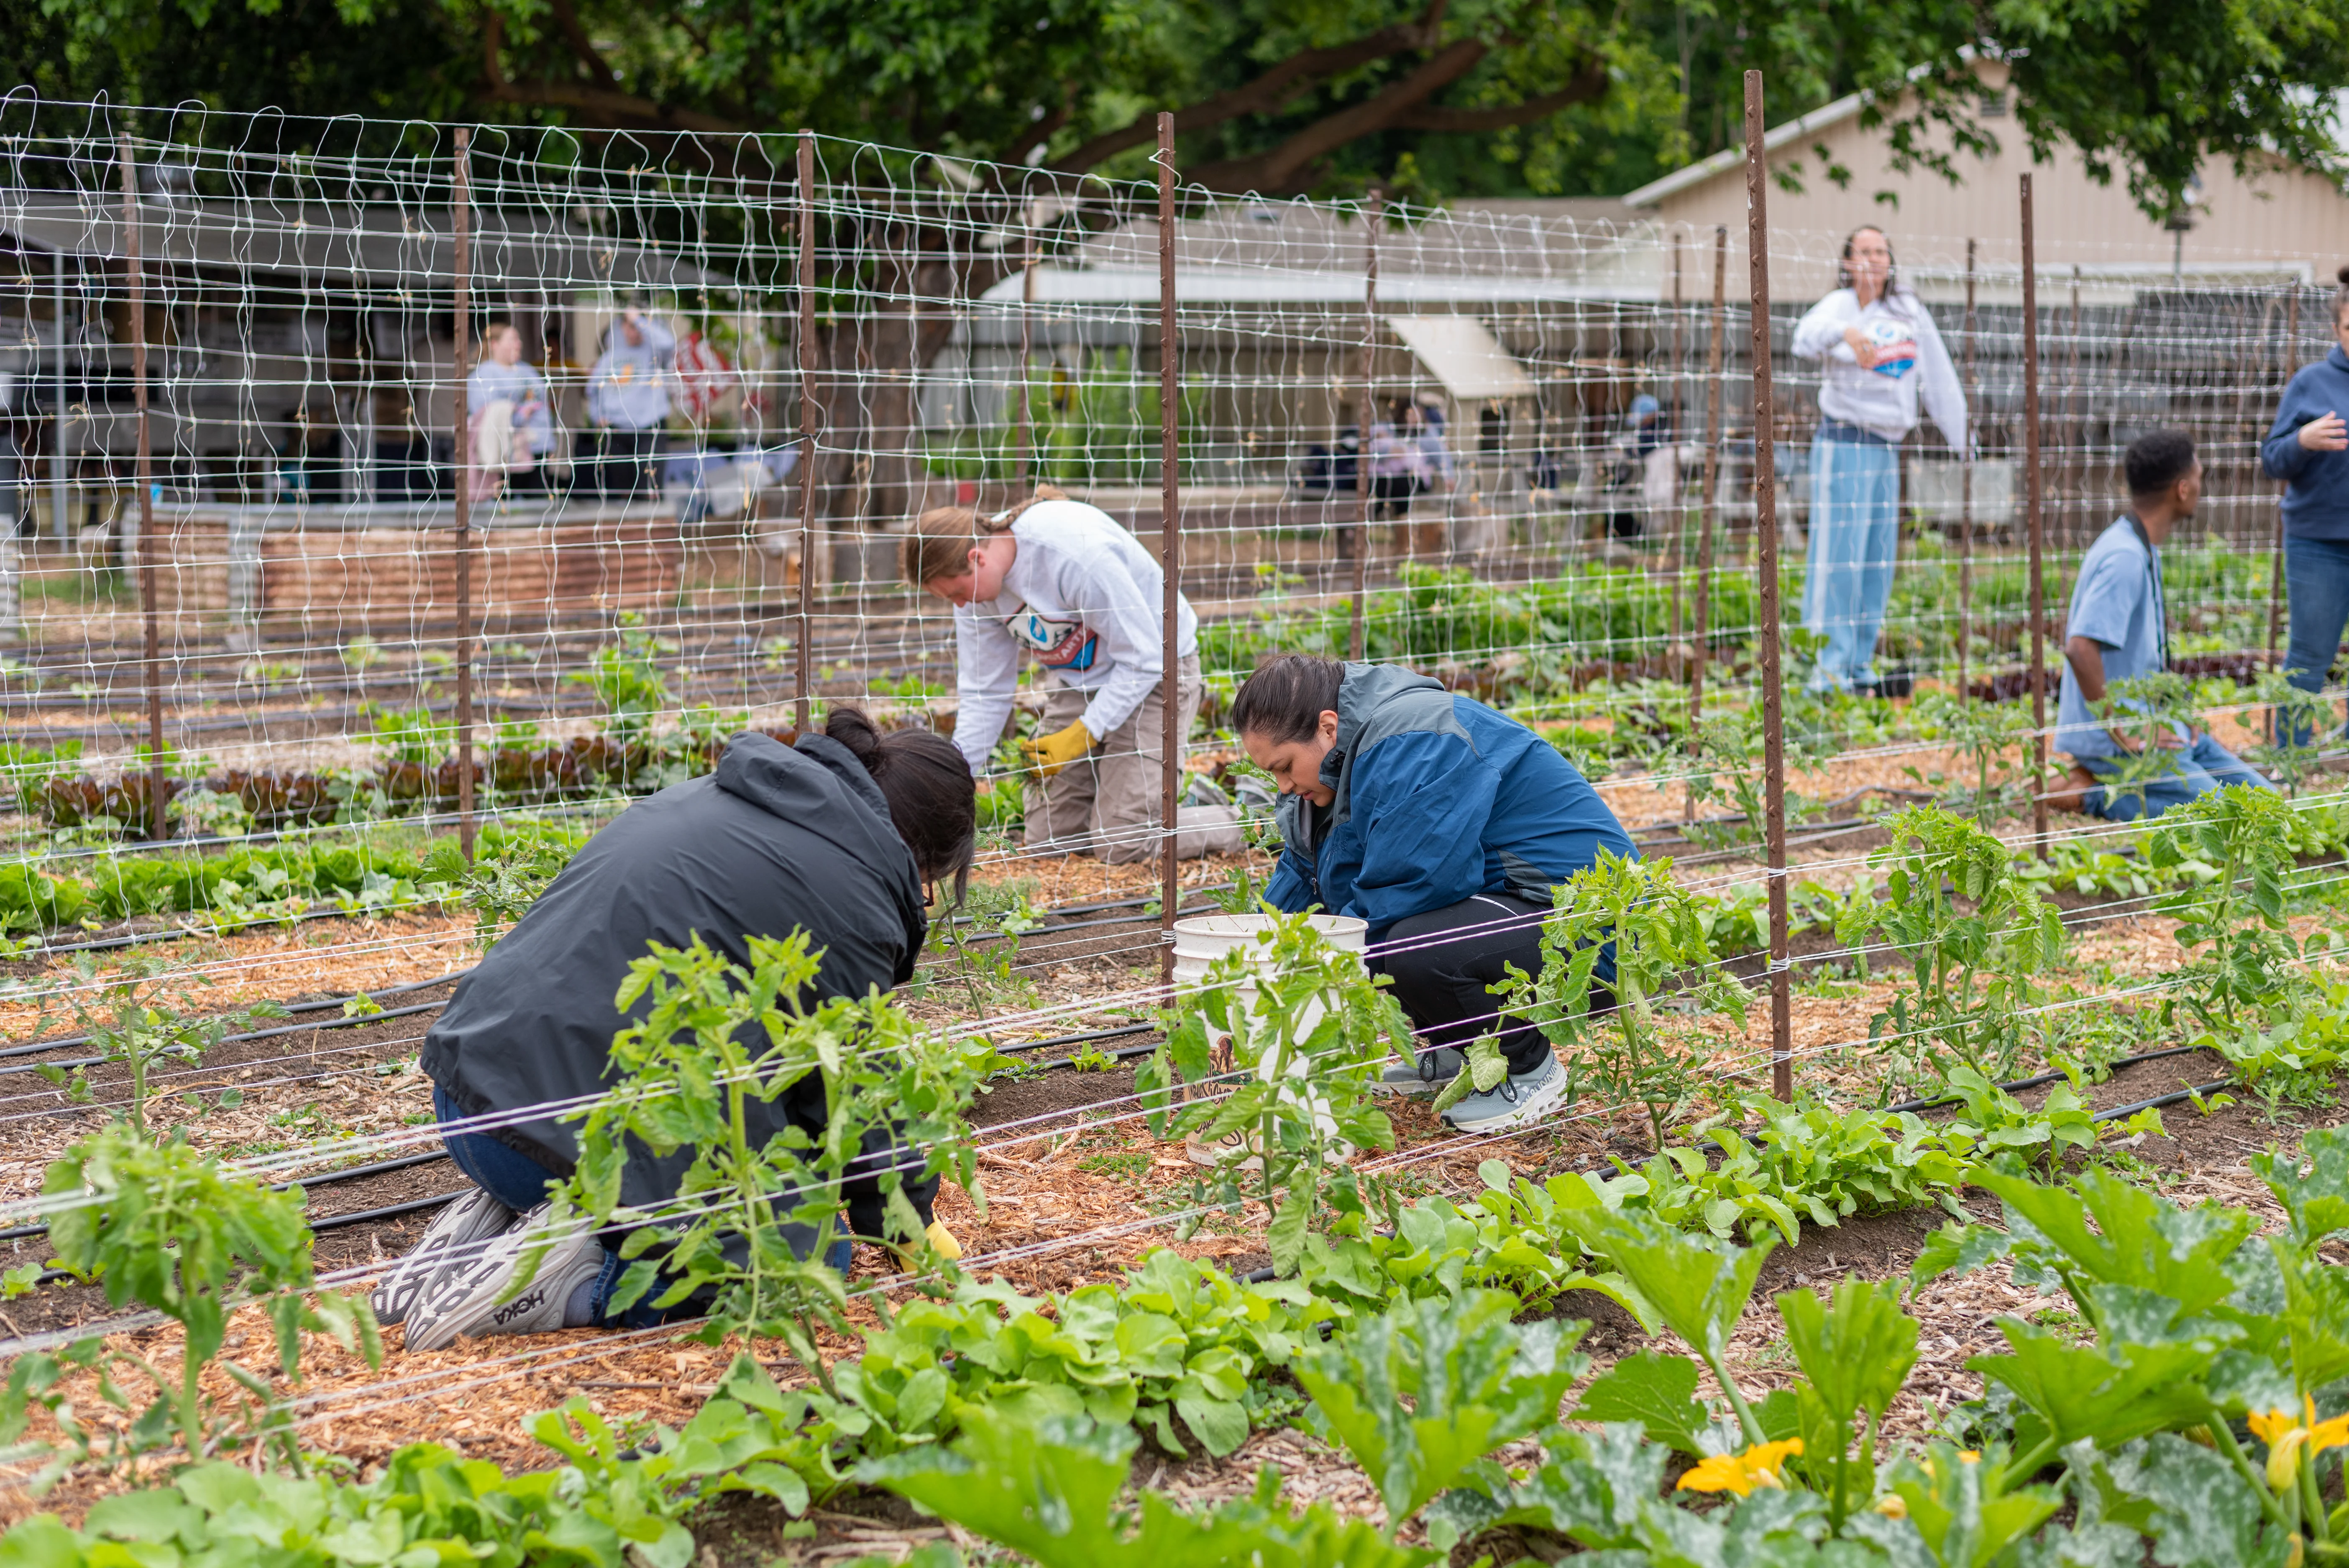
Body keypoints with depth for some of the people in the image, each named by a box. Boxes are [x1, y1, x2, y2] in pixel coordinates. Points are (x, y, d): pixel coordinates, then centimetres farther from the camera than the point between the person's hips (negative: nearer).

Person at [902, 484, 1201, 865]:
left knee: (1120, 848, -15)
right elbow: (984, 694, -3)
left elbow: (1143, 658, -26)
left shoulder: (1079, 554, -35)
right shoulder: (975, 587, -13)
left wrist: (1082, 735, -24)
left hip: (1152, 673, -7)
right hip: (1075, 682, 7)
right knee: (1048, 844, 0)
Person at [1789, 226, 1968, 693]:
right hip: (1843, 444, -6)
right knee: (1840, 554, -9)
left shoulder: (1909, 310, 11)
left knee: (1879, 559, 7)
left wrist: (1961, 440, 14)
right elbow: (1807, 338, -25)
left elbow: (1937, 376, 16)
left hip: (1887, 447, 6)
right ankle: (1830, 667, -7)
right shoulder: (1840, 306, -3)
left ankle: (1860, 662, 14)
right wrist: (1845, 332, -46)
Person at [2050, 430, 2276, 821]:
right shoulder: (2124, 558, -19)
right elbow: (2080, 648, -30)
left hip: (2154, 726, 10)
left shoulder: (2145, 551, 13)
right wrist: (2123, 735, -25)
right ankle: (2090, 792, -10)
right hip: (2111, 738, -10)